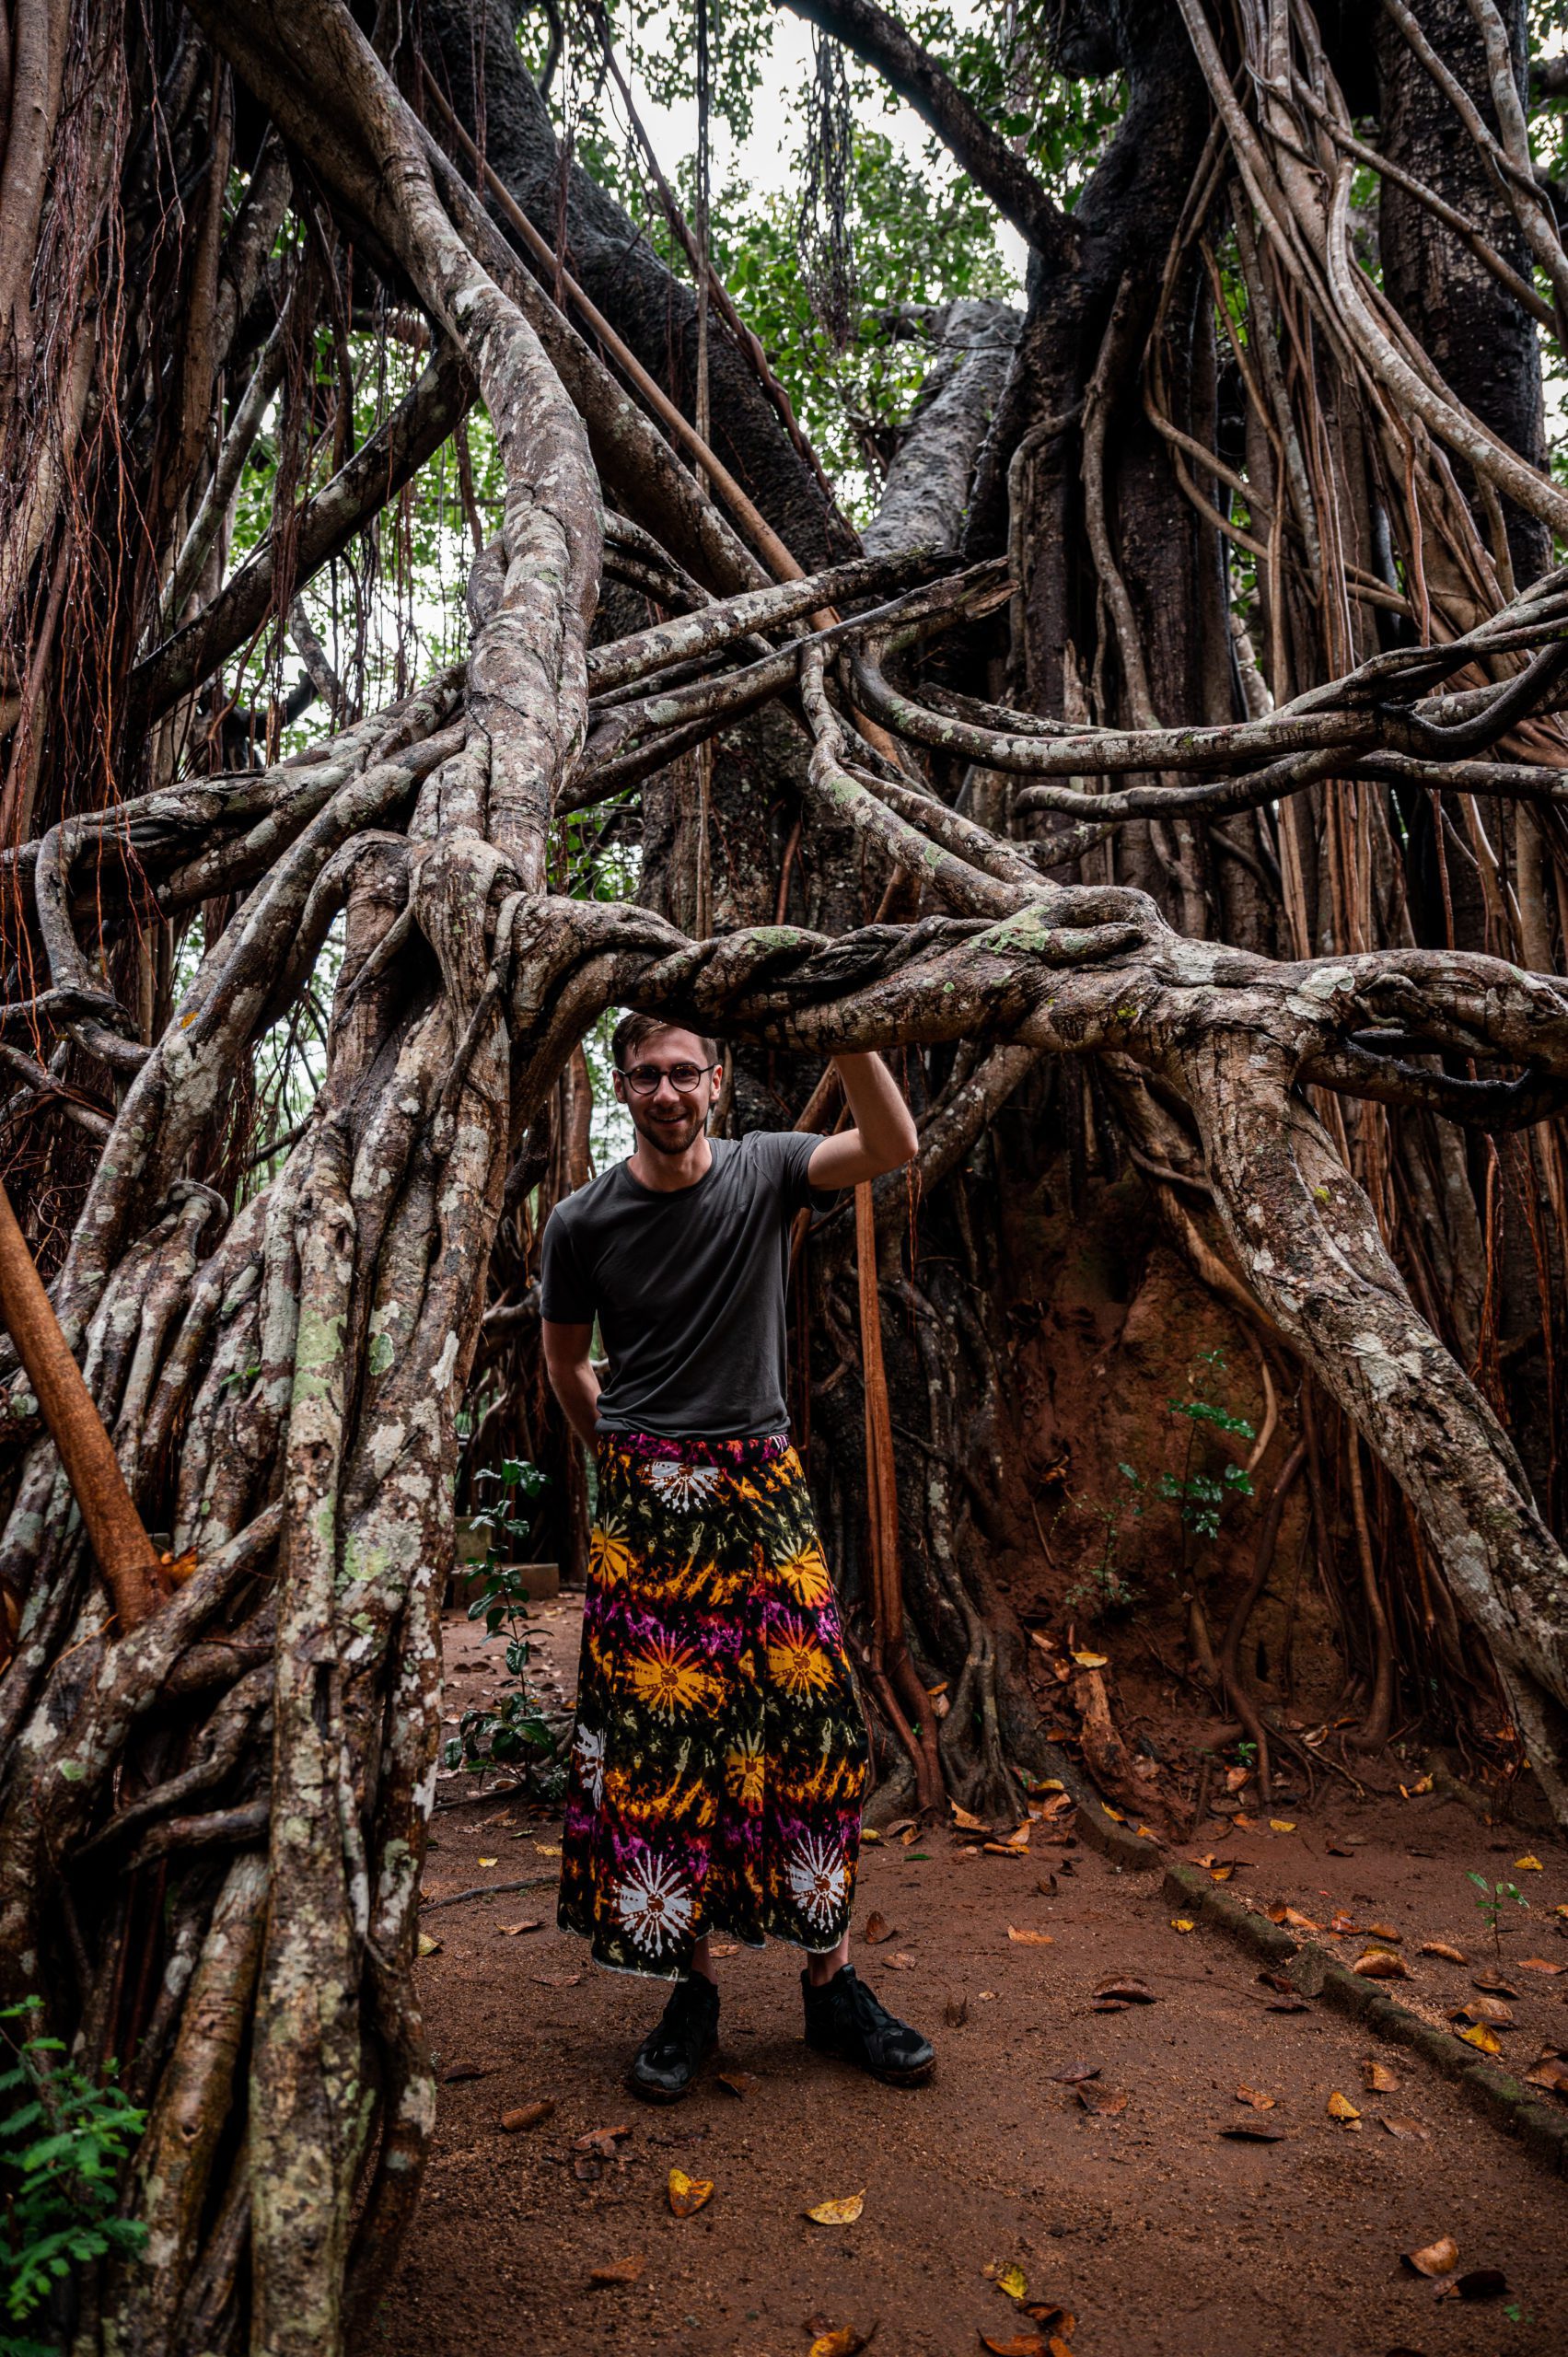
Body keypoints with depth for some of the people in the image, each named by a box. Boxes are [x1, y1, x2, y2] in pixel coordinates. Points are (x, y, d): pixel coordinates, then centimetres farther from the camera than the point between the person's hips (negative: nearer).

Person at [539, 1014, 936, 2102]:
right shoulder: (583, 1220, 0)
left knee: (809, 1729, 4)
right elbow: (567, 1364, 14)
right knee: (661, 1748, 4)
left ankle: (832, 1982, 20)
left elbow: (891, 1146, -19)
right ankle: (694, 1988, 21)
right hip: (646, 1506, 0)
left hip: (764, 1492, 1)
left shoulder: (764, 1171, -1)